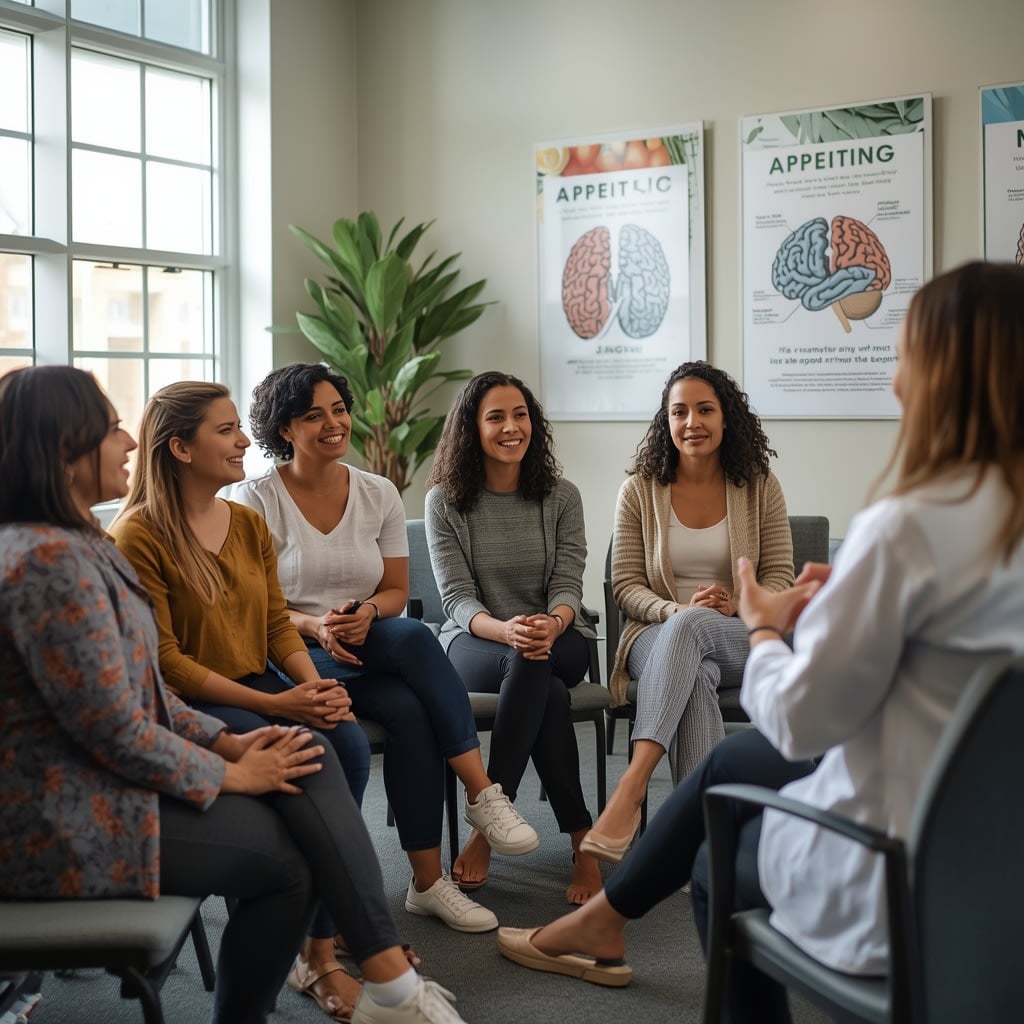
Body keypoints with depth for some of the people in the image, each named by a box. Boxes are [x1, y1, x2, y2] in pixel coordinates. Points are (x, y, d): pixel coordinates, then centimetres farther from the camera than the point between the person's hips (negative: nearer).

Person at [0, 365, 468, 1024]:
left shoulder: (77, 543, 12)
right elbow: (115, 730, -23)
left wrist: (227, 743, 4)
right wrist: (230, 774, -10)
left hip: (100, 780, 10)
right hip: (65, 827, -9)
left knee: (309, 754, -3)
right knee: (288, 856, -4)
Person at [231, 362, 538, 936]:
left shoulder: (380, 494, 8)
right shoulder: (255, 501, -3)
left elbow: (397, 592, 9)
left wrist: (367, 613, -15)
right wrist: (315, 626, -25)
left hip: (369, 647, 4)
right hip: (292, 658, -4)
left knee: (408, 711, -33)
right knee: (414, 637, -33)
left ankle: (429, 882, -28)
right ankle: (483, 793, -28)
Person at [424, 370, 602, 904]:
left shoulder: (561, 497, 5)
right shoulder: (445, 500, 0)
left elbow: (568, 586, -3)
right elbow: (457, 599, -8)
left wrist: (550, 625, -29)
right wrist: (507, 631, -31)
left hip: (555, 640, 2)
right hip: (473, 643, -1)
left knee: (533, 664, -38)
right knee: (546, 687, -37)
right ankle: (583, 840, -31)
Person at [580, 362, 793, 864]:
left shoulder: (760, 487, 6)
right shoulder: (639, 490, 5)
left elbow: (779, 578, 5)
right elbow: (625, 586, 3)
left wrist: (735, 606, -17)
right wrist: (677, 609, -18)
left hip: (741, 640, 0)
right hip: (659, 634, 1)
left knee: (690, 627, -39)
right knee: (694, 678, -39)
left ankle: (631, 787, -49)